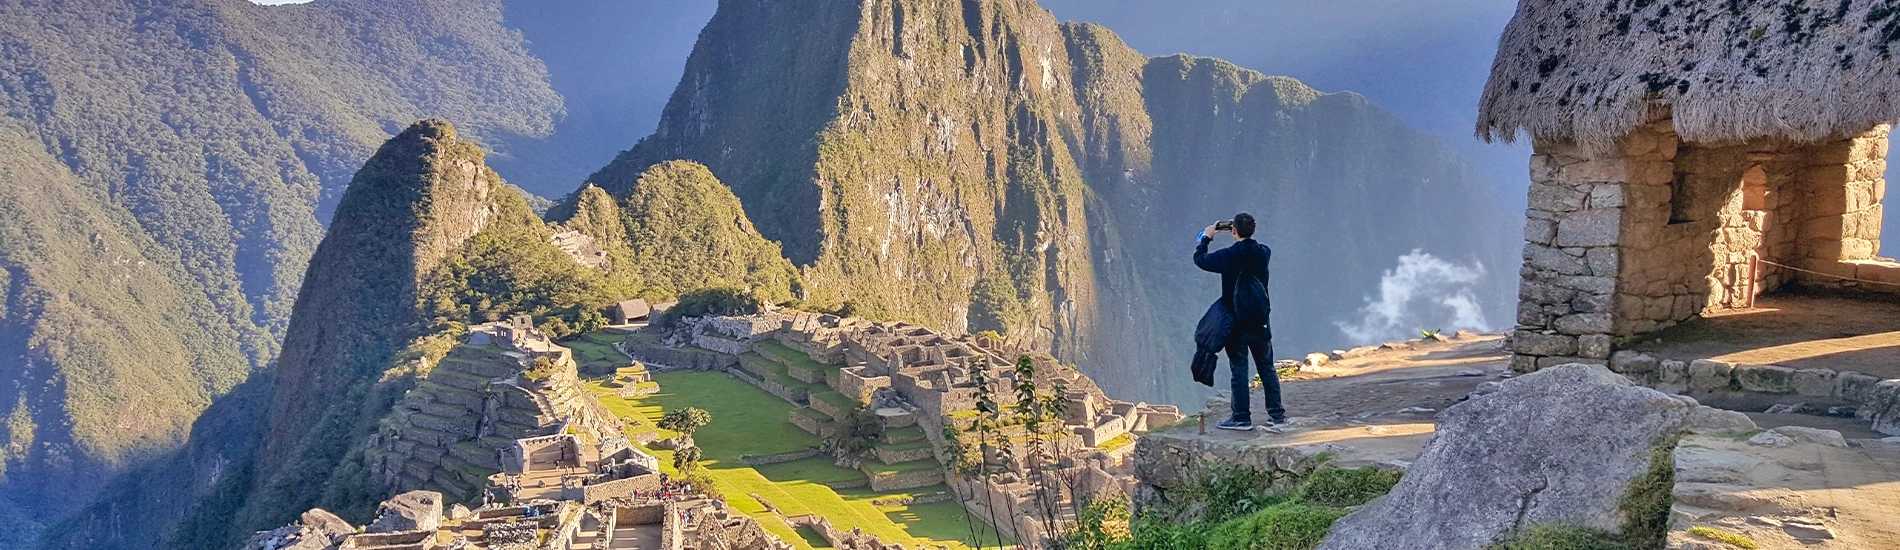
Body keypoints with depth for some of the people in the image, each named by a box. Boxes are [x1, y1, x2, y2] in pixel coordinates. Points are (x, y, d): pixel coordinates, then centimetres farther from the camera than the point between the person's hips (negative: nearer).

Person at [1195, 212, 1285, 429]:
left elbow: (1200, 259, -1)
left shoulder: (1228, 256, -15)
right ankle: (1276, 413, 16)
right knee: (1266, 368, 13)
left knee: (1239, 369, 1)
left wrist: (1206, 238, 12)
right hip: (1260, 320, 4)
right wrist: (1242, 238, 23)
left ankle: (1242, 417, 3)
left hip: (1237, 322, -4)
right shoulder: (1263, 253, -2)